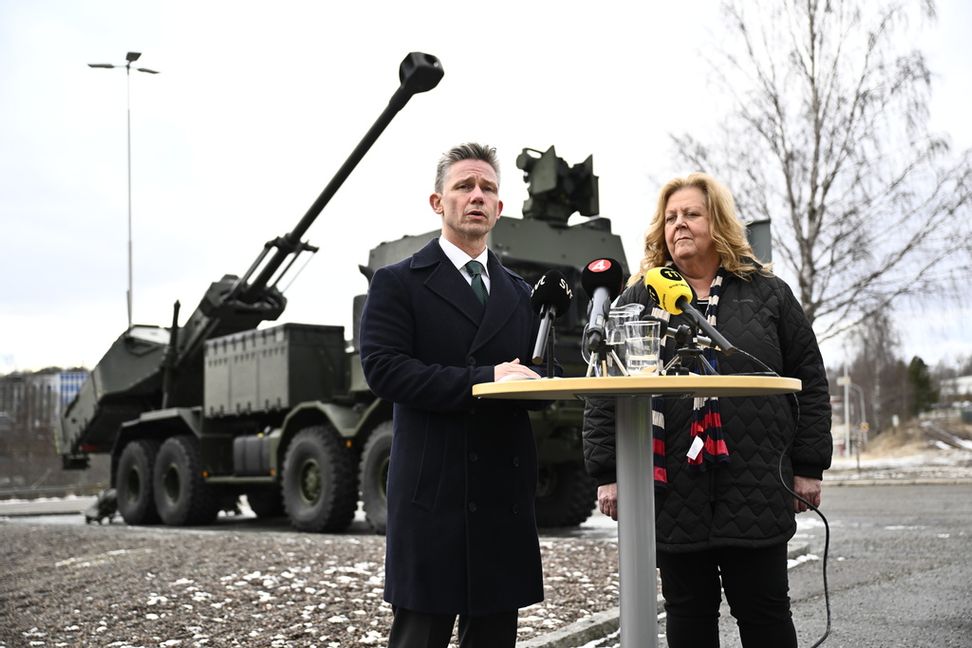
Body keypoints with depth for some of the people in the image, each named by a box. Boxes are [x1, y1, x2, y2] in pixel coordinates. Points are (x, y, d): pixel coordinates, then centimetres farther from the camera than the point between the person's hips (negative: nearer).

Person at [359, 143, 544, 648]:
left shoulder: (520, 294, 18)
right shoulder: (398, 283, 2)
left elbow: (536, 381, 17)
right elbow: (383, 369, -12)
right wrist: (482, 381, -19)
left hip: (506, 496, 5)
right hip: (433, 494, -5)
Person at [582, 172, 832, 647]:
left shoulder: (767, 293, 7)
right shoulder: (638, 300, 7)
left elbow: (809, 380, 7)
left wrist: (809, 465, 2)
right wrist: (607, 473, -3)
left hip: (755, 488, 0)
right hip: (674, 493, 1)